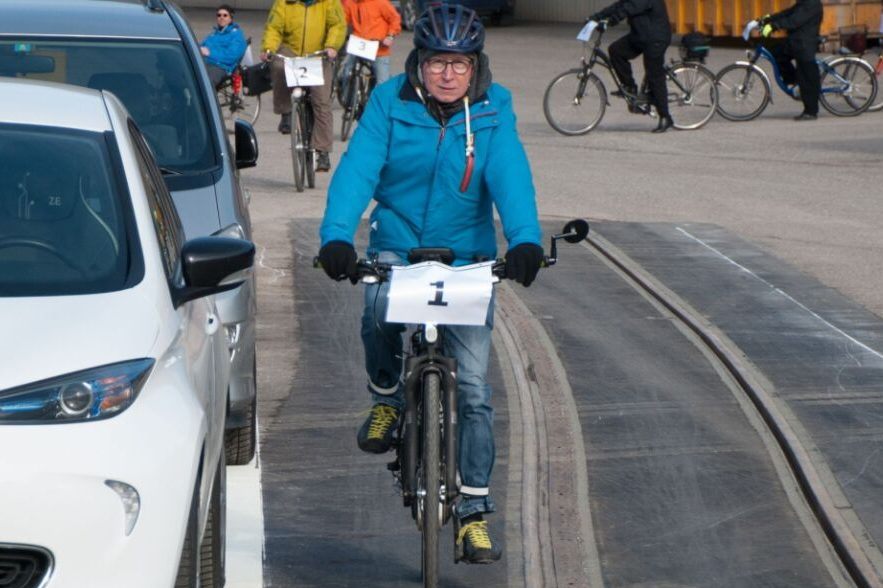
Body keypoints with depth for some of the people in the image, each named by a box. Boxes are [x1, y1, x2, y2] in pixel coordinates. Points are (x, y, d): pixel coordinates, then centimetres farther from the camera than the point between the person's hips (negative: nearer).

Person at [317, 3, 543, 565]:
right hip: (397, 246, 0)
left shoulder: (494, 110, -5)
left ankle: (475, 512, 7)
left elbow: (510, 176, -18)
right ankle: (387, 400, -1)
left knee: (474, 388, -3)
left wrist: (525, 240, -37)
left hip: (467, 257, 0)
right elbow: (358, 169, -18)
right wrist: (337, 236, -35)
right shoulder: (389, 102, -7)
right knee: (380, 312, -34)